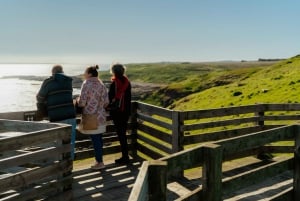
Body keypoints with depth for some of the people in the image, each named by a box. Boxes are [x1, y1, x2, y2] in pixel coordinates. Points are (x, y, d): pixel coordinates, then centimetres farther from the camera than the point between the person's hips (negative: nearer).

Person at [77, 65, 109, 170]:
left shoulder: (86, 84, -13)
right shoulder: (101, 84, 6)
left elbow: (82, 102, -15)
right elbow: (106, 102, 4)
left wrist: (77, 100, 6)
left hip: (91, 117, -6)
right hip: (100, 116, 6)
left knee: (95, 139, 1)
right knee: (98, 138, 14)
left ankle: (100, 162, 8)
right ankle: (99, 159, 25)